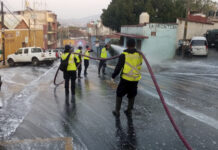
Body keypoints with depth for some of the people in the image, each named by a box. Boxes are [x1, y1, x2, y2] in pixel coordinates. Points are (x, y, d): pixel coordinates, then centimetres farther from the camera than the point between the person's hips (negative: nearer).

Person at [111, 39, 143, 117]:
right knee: (131, 96, 19)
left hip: (125, 79, -3)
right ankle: (129, 111, 27)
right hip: (135, 79, 3)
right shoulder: (139, 55, 2)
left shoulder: (124, 55, -10)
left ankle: (117, 111, 15)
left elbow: (118, 67, -9)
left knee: (119, 95, 13)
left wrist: (113, 76, 1)